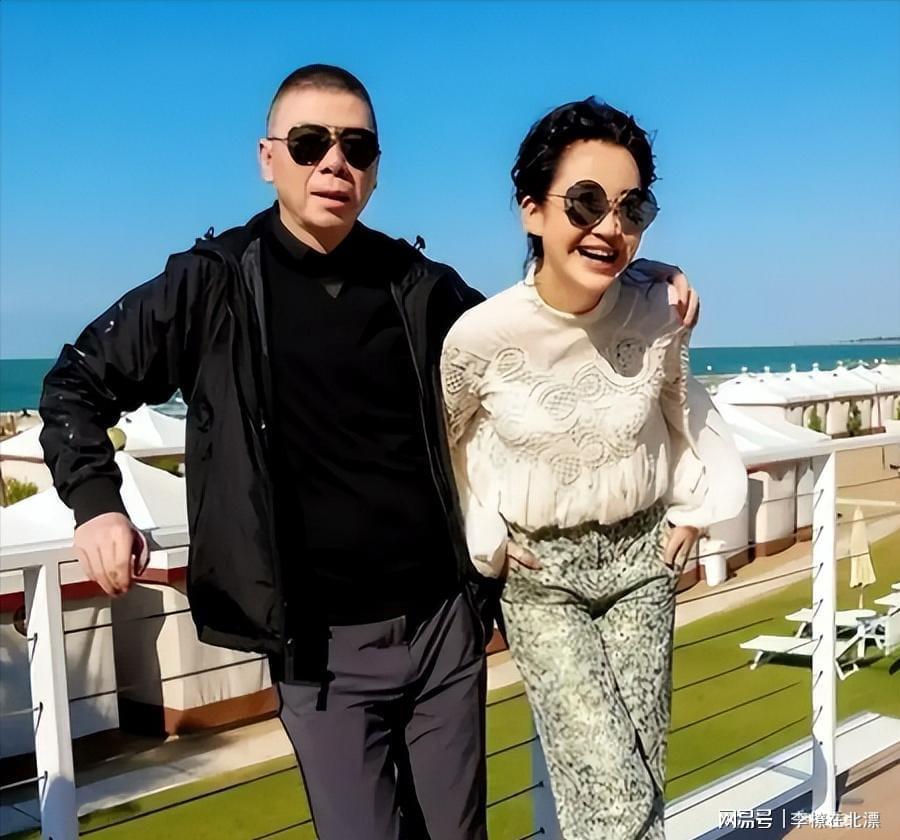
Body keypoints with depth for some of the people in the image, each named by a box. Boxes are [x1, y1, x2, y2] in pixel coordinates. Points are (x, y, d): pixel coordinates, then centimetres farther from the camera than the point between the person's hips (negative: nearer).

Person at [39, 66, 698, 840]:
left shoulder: (419, 285, 2)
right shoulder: (213, 283, -4)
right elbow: (79, 383, 5)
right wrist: (97, 503, -11)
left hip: (446, 620, 3)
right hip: (323, 642, -3)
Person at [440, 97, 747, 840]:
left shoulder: (660, 318, -14)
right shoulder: (481, 335, -20)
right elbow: (452, 441, 0)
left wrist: (693, 511, 7)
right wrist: (487, 541, 0)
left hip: (643, 559, 3)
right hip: (539, 574, -2)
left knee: (641, 777, 8)